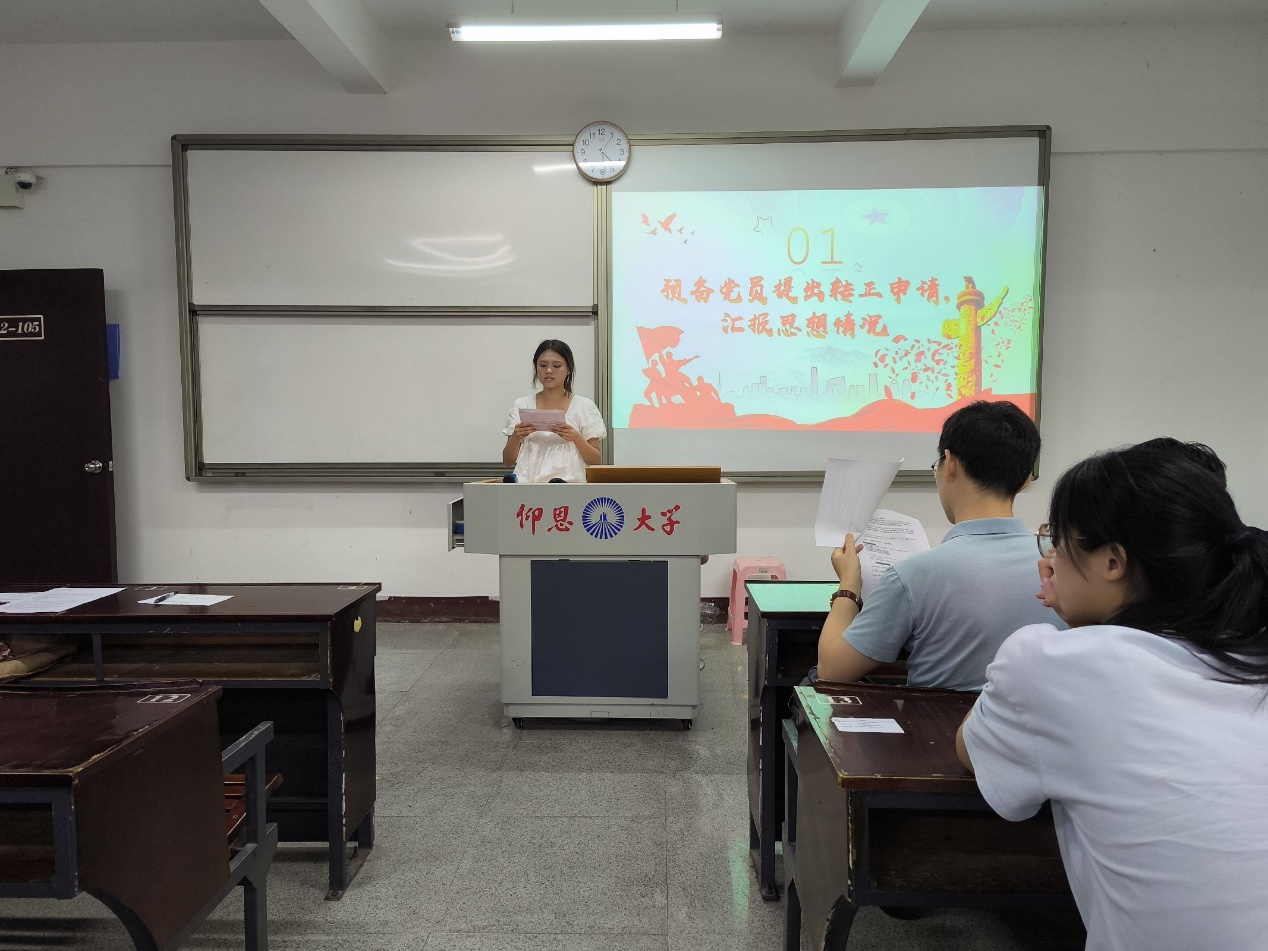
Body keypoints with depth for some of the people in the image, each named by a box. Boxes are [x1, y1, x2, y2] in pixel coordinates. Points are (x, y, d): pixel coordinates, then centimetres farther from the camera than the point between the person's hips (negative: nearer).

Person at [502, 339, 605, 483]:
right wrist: (516, 437, -10)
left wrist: (576, 438, -13)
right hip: (527, 480, 2)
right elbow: (508, 461, 9)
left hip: (568, 482, -1)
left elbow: (595, 461, 4)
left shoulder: (585, 406, 6)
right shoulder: (521, 405, 10)